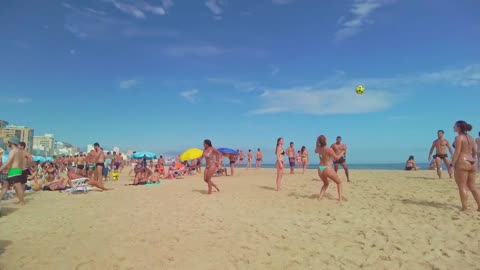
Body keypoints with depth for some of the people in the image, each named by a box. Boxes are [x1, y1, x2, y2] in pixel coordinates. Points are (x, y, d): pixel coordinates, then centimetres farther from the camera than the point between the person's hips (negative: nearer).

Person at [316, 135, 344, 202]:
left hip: (320, 169, 6)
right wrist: (342, 152, 8)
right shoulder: (329, 149, -15)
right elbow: (337, 158, -6)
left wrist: (318, 144, 25)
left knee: (326, 184, 30)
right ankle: (340, 199, 9)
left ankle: (319, 198, 15)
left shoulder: (318, 149, 2)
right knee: (339, 182, 17)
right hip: (327, 169, -6)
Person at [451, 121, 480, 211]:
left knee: (462, 186, -3)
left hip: (462, 162, -8)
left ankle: (464, 207, -2)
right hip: (471, 163, 8)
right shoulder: (470, 137, 15)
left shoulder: (459, 137, -9)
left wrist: (452, 164, -15)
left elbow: (457, 152, -15)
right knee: (472, 186, 15)